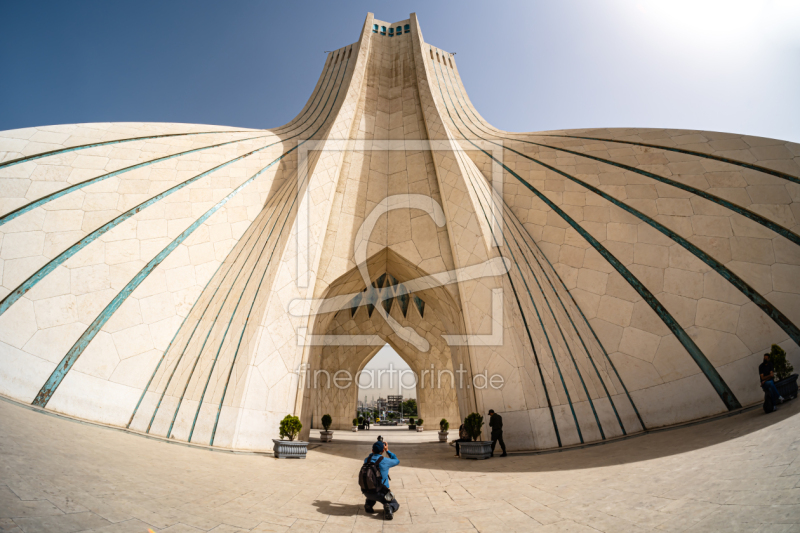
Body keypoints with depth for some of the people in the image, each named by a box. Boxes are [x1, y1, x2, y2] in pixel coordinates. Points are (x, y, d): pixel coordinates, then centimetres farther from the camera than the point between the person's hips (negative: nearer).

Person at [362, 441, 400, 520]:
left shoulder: (367, 460, -1)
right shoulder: (385, 461, -13)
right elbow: (397, 461, 10)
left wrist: (375, 451, 23)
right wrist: (387, 450, 14)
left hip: (366, 492, 5)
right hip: (380, 493, -5)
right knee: (395, 505, 18)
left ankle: (368, 504, 14)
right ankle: (389, 508, -16)